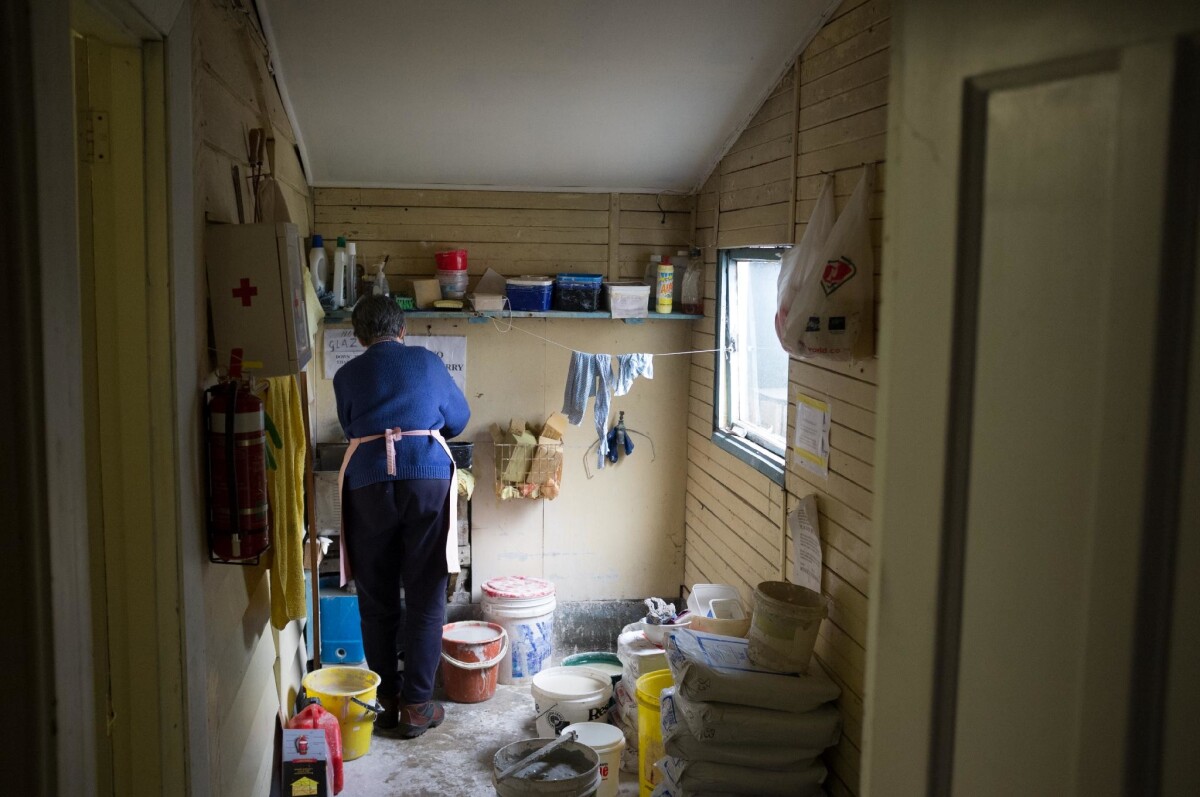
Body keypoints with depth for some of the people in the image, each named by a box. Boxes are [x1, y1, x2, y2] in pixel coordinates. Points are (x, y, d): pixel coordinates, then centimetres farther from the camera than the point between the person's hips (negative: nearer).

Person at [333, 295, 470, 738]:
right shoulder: (427, 362, 13)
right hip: (427, 479, -1)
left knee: (377, 601, 11)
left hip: (367, 484, 1)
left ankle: (387, 702, 19)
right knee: (425, 599, 6)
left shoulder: (347, 375, 14)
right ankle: (416, 706, 10)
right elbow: (458, 419, 23)